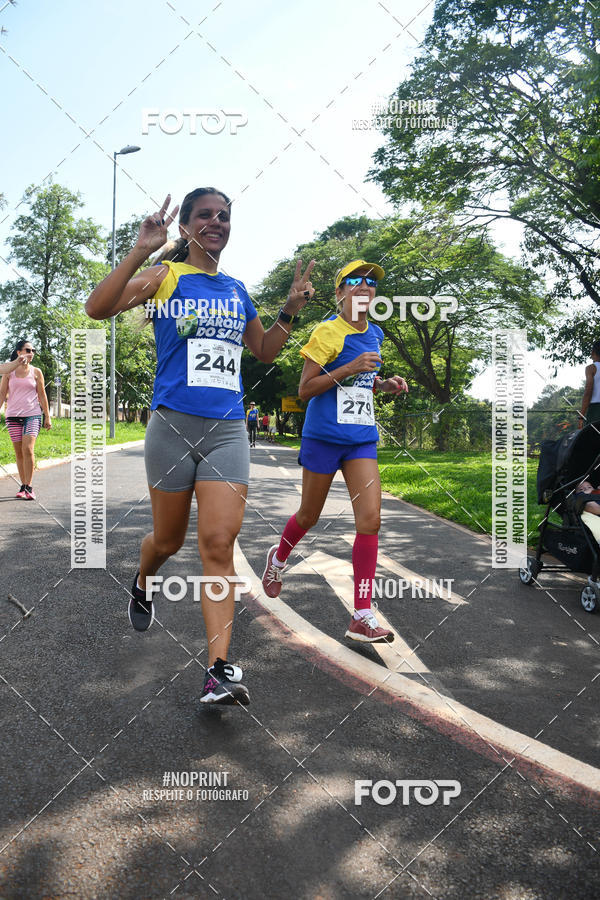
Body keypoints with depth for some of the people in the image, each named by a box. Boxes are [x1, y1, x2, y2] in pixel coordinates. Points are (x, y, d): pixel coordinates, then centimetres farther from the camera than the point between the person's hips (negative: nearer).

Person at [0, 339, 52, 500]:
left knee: (28, 449, -16)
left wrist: (47, 417, 7)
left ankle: (29, 487, -11)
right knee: (19, 452, 4)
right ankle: (23, 486, 13)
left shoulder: (36, 372, 7)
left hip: (32, 415, -1)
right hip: (13, 415, 2)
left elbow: (42, 395, 9)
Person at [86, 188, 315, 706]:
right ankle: (142, 586, 47)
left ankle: (219, 670, -8)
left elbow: (265, 351, 27)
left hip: (227, 429, 3)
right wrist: (141, 253, -20)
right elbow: (98, 308, -12)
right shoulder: (165, 276, 2)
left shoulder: (237, 291, 16)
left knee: (219, 542, -9)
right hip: (173, 424, -2)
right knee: (168, 540, 11)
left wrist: (290, 311, 13)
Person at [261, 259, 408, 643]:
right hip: (324, 436, -5)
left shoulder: (375, 334, 12)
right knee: (309, 516, 11)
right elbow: (305, 390, -12)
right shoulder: (328, 331, -8)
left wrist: (384, 384, 7)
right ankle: (279, 557, 45)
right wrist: (350, 368, -21)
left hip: (362, 439, 5)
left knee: (370, 519, -8)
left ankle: (363, 617, -3)